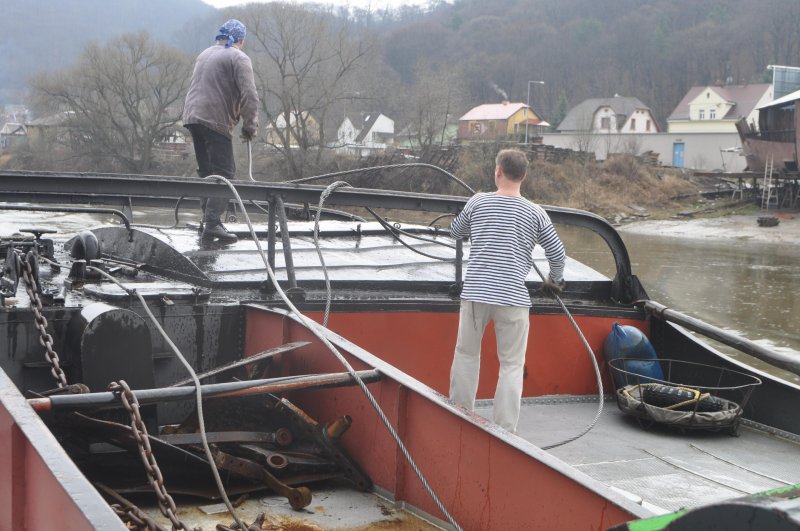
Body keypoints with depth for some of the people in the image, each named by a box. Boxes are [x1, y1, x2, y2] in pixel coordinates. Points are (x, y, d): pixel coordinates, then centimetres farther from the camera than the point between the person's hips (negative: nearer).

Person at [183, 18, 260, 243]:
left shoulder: (205, 54, 23)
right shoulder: (238, 58, -3)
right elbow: (249, 95, -12)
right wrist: (250, 126, -6)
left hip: (192, 116, 8)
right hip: (216, 121, -8)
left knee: (207, 172, 16)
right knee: (223, 174, -8)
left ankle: (209, 218, 18)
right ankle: (212, 223, -17)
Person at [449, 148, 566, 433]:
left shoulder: (477, 202, 2)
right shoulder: (535, 213, 1)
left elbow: (456, 232, 18)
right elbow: (557, 252, 9)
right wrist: (554, 280, 27)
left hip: (475, 292, 1)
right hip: (513, 298, -1)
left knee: (465, 355, 16)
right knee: (512, 365, 5)